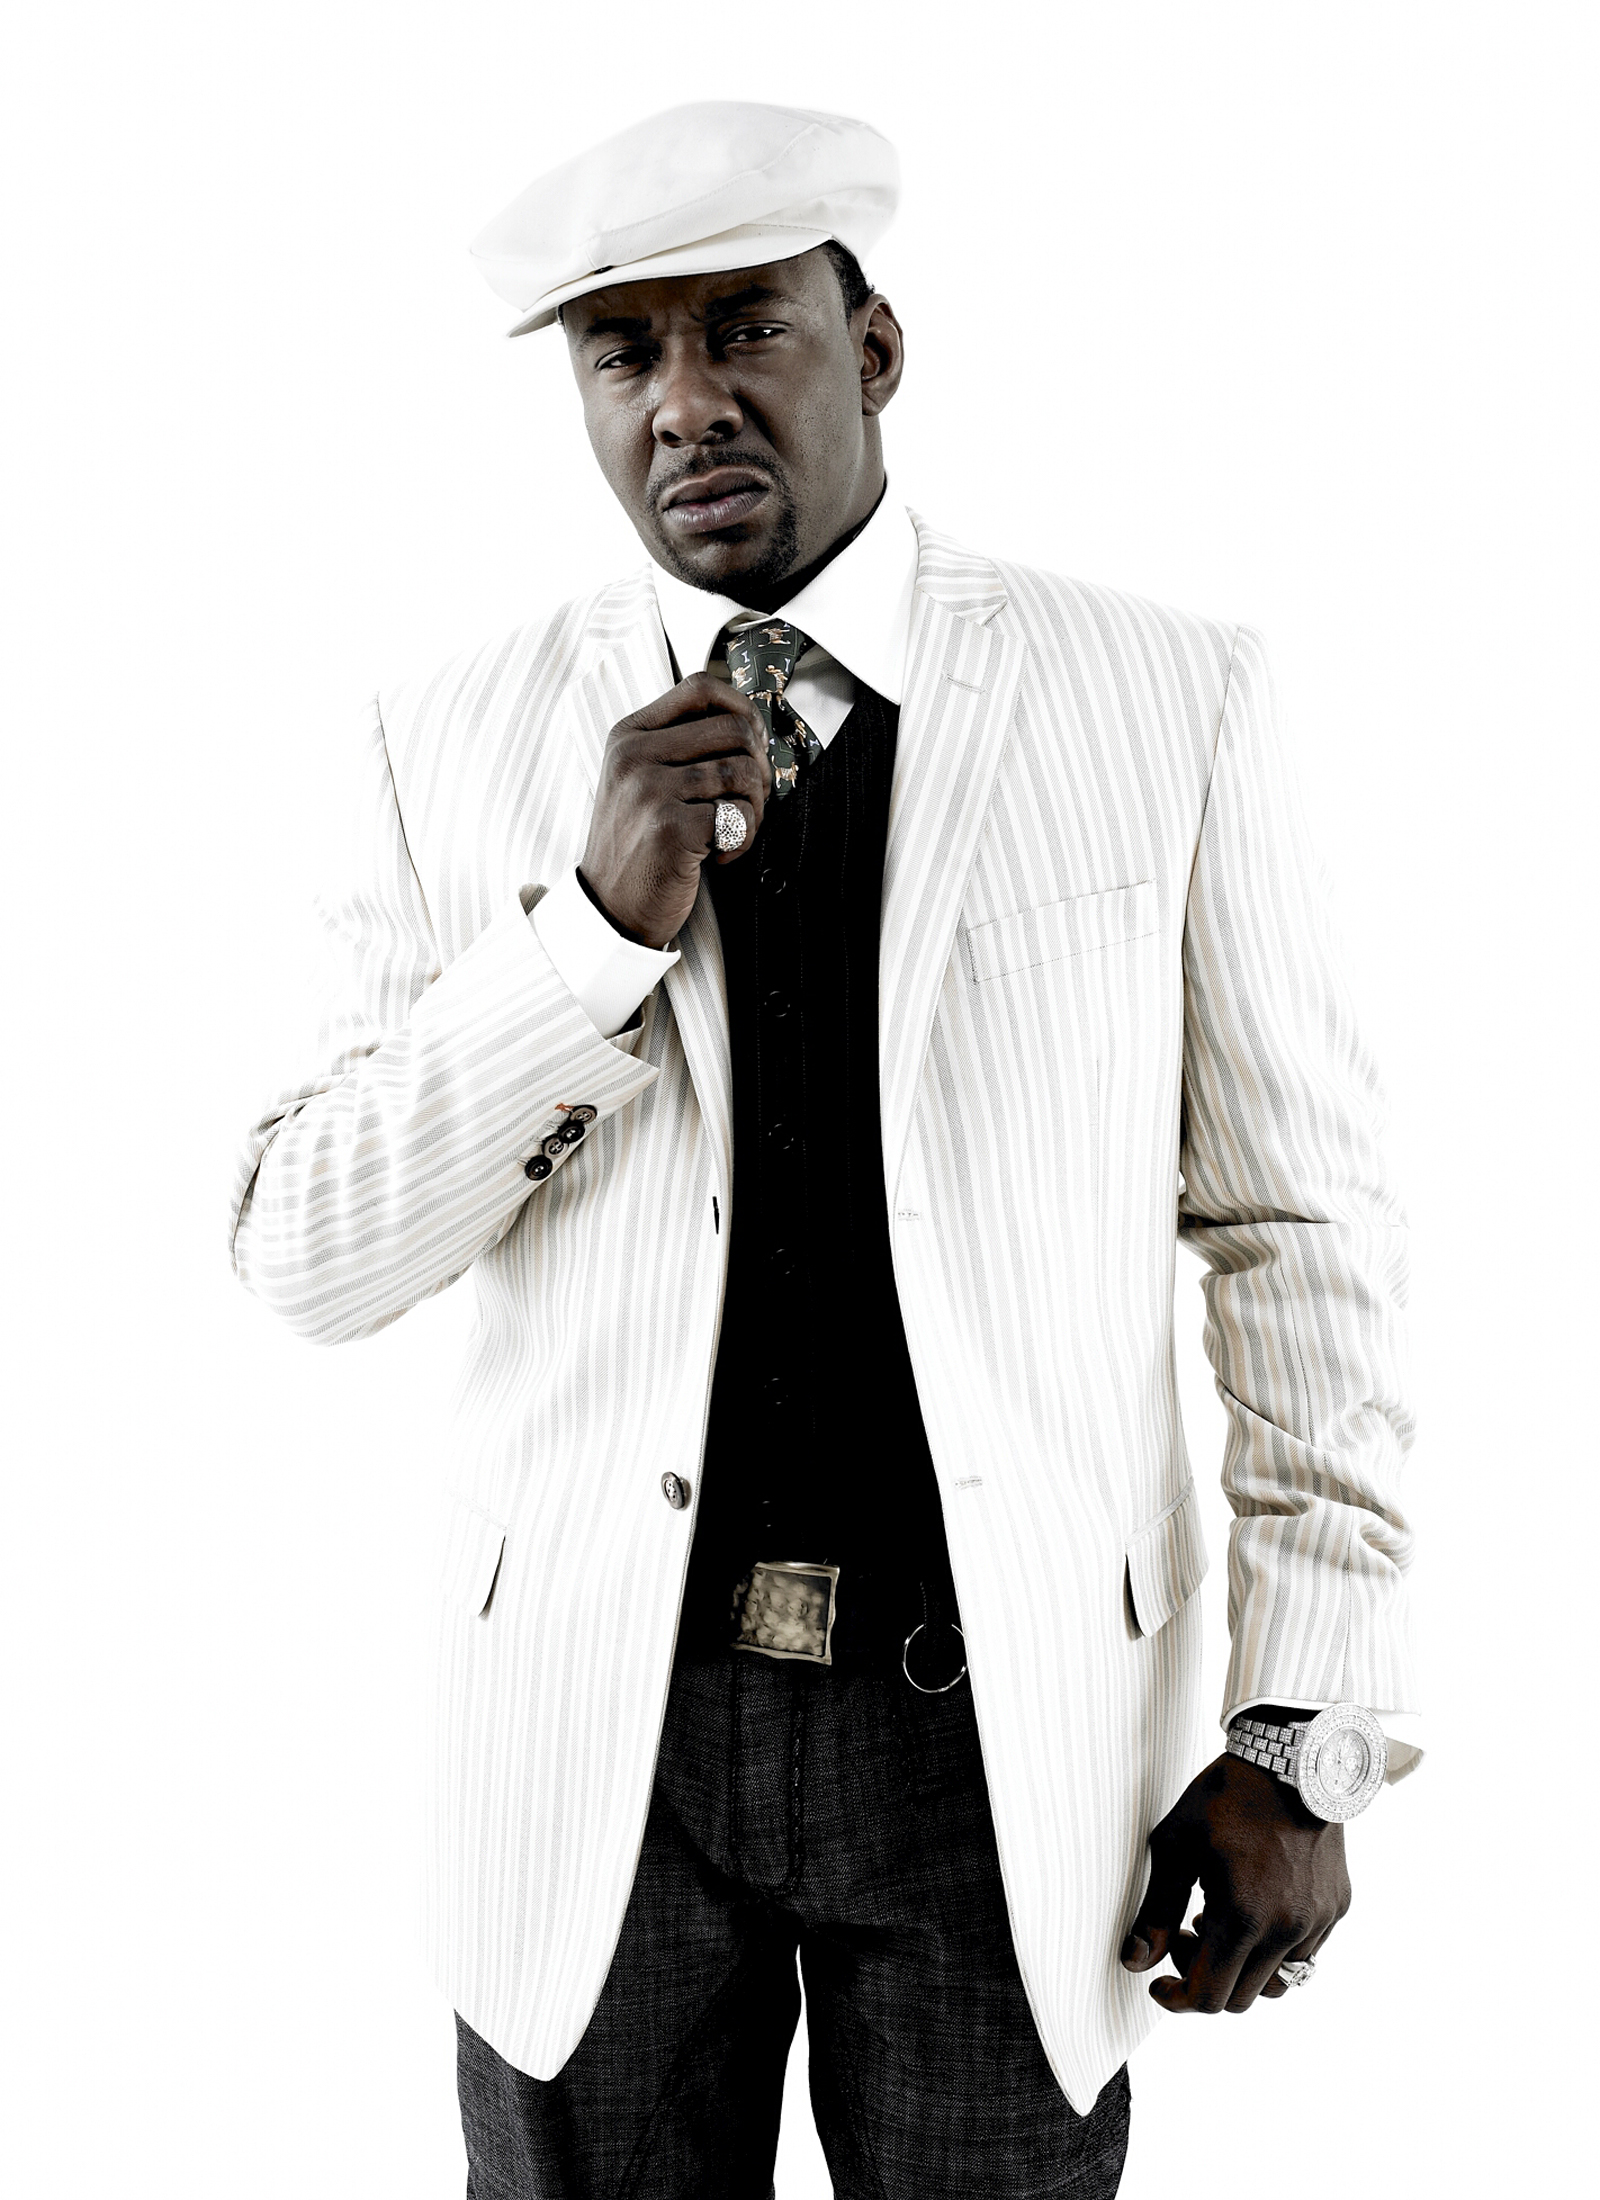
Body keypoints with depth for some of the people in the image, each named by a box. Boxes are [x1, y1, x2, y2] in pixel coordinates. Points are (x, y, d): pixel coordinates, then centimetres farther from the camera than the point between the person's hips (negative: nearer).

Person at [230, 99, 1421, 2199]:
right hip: (602, 1715, 1)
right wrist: (601, 918, -18)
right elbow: (309, 1258, -4)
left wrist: (1305, 1733, -5)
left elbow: (1298, 1218, -2)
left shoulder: (1166, 703, -5)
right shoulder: (459, 744, -2)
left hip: (1013, 1723, -1)